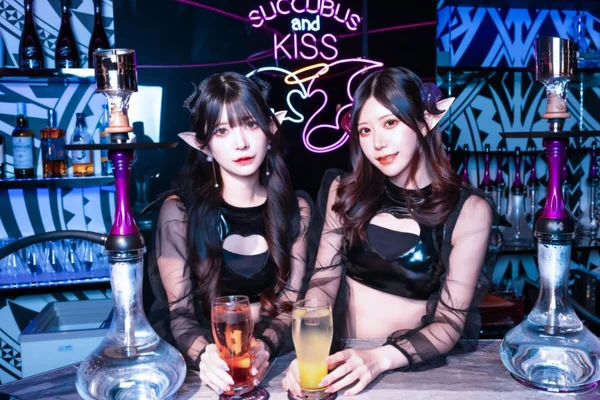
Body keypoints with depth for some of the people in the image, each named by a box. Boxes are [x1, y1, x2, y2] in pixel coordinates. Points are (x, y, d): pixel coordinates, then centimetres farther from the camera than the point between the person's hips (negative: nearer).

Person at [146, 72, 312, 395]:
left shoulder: (296, 207, -2)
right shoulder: (179, 210, -11)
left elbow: (288, 304, -3)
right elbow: (180, 312, -9)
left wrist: (265, 346, -23)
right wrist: (203, 354, -28)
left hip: (263, 360, 2)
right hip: (189, 361, -1)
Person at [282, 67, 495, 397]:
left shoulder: (468, 210, -6)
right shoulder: (346, 192, 3)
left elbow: (450, 323, -9)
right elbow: (323, 282, -2)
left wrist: (380, 359, -24)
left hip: (415, 369, -1)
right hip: (341, 363, 1)